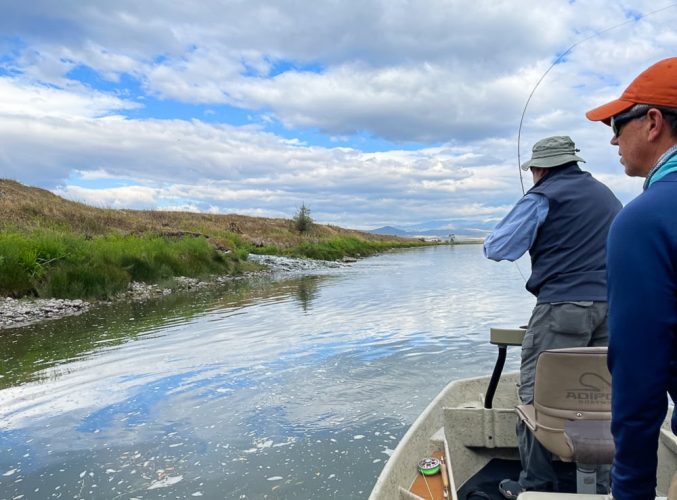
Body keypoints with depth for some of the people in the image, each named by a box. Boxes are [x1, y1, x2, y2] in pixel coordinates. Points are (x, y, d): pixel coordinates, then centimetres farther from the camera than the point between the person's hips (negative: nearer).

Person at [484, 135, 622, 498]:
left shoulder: (543, 197, -5)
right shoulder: (606, 195, 18)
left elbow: (496, 249, -7)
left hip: (563, 308, -7)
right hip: (611, 306, 8)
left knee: (537, 394, 1)